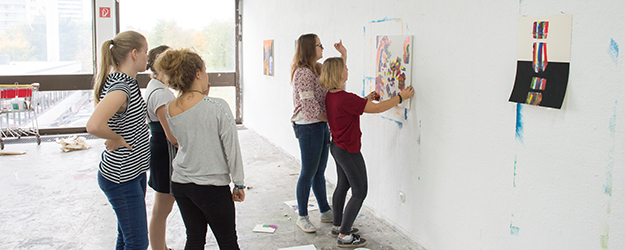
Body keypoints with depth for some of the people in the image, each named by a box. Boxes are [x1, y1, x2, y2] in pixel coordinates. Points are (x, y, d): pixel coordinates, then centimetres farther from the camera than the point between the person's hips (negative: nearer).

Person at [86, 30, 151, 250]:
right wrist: (117, 139, -22)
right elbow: (94, 126, -40)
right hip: (121, 178, -10)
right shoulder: (120, 88, -24)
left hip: (133, 171, 10)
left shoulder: (128, 82, 6)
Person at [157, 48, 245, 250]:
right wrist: (238, 184, -1)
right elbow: (232, 148, -13)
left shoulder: (170, 109, -2)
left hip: (180, 185, 6)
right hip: (212, 187, -5)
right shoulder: (218, 106, -18)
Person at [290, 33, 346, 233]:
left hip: (321, 125, 9)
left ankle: (326, 212, 27)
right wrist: (329, 117, -8)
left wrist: (343, 55, 12)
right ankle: (302, 217, 12)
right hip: (308, 127, -9)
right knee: (308, 173, 0)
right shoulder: (303, 73, -18)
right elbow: (309, 105, -21)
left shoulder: (318, 69, 10)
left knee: (319, 171, 17)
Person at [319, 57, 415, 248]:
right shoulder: (346, 98, -27)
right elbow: (377, 108, -23)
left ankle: (337, 226, 35)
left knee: (342, 186, 22)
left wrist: (366, 100, 14)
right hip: (349, 151, -9)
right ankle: (344, 236, 4)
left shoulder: (330, 96, 1)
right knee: (359, 192, 0)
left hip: (337, 147, 10)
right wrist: (401, 97, -14)